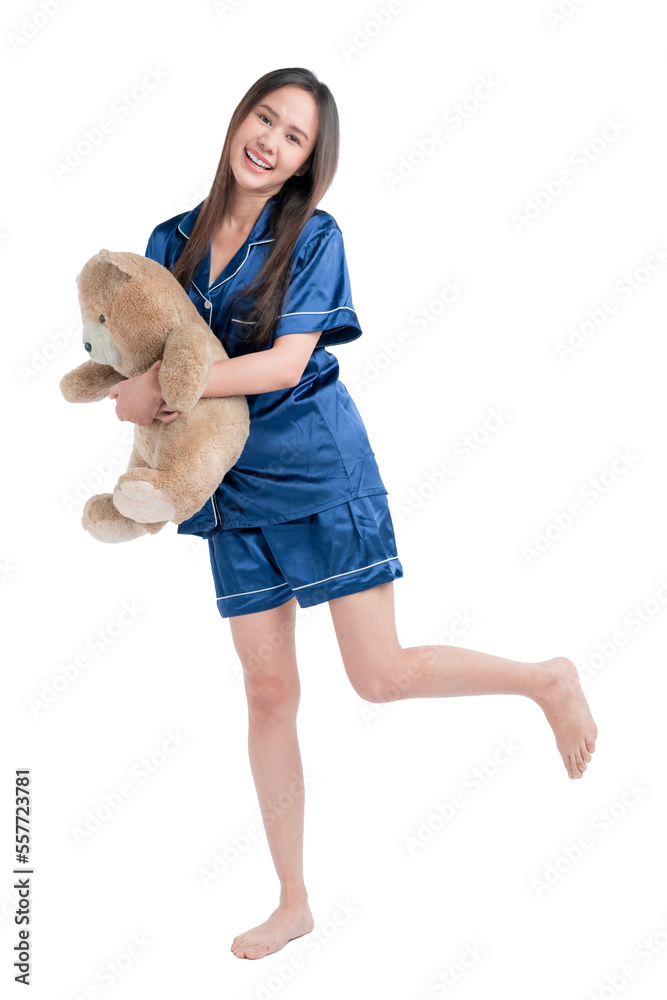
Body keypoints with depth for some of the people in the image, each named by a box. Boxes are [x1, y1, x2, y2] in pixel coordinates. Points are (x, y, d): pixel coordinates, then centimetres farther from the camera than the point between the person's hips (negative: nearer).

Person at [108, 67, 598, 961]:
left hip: (320, 468, -4)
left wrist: (168, 387, -20)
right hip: (237, 486, 5)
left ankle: (547, 680, 19)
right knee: (269, 690, 7)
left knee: (379, 674, -6)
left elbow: (287, 359, -17)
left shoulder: (313, 237, -7)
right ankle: (293, 902, 20)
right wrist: (137, 391, -12)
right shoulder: (173, 240, 7)